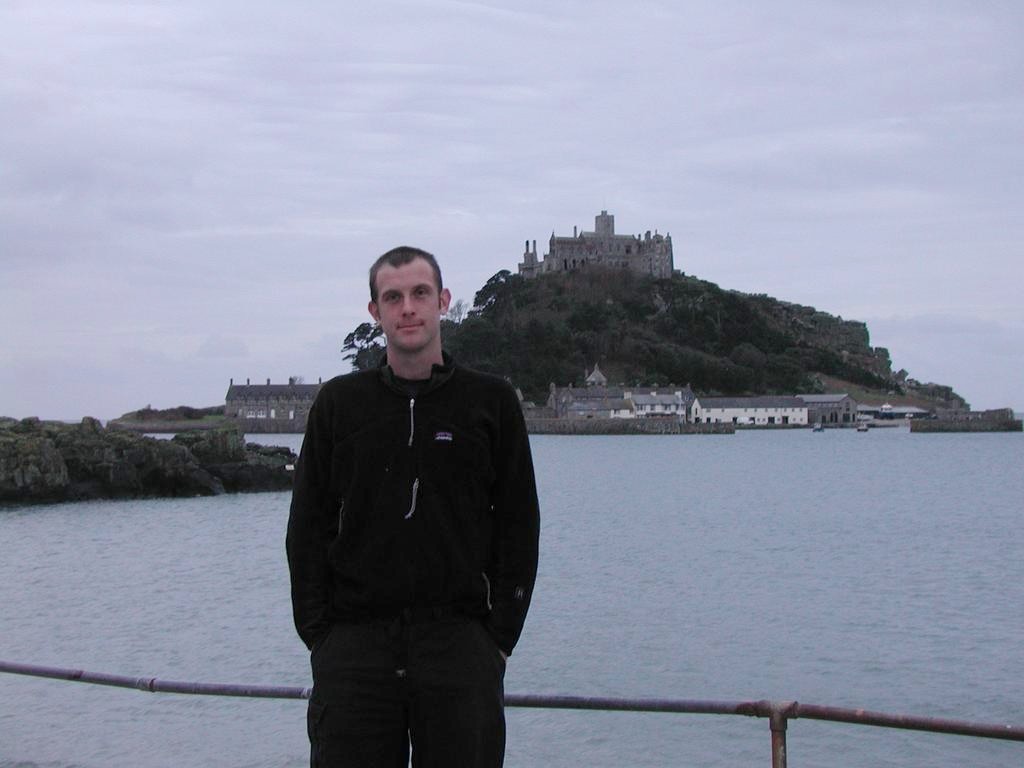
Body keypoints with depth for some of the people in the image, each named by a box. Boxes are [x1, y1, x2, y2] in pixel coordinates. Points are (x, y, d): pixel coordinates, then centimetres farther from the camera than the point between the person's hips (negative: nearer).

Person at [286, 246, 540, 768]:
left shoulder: (491, 401, 7)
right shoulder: (339, 402, 9)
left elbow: (518, 525, 6)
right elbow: (308, 527, 9)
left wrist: (500, 636, -2)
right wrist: (318, 633, 0)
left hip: (460, 641, -1)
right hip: (353, 642, 1)